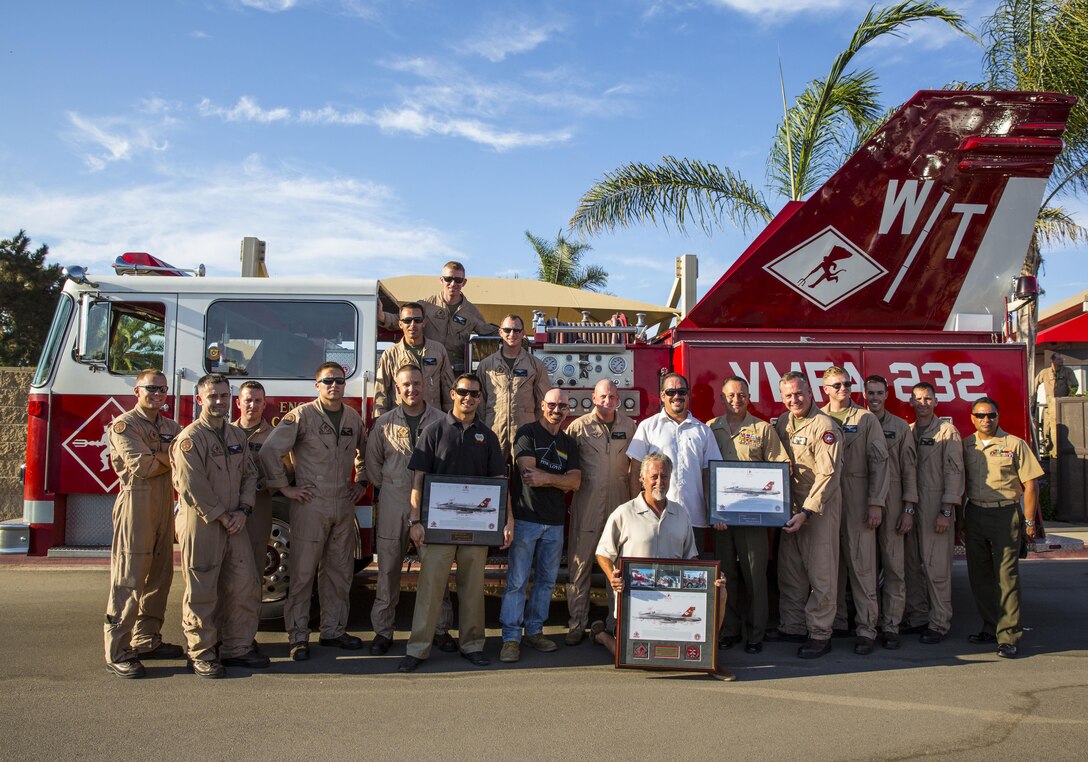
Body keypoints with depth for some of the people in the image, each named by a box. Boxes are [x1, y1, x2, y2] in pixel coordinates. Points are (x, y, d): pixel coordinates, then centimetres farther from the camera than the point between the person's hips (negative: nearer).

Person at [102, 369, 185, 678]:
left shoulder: (170, 427, 18)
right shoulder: (124, 425, -3)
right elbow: (142, 467, -14)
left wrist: (156, 456, -10)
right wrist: (171, 458, -1)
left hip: (164, 505, 7)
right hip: (136, 504, -7)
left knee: (159, 575, 10)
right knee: (128, 579, -7)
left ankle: (147, 640, 20)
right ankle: (117, 652, -3)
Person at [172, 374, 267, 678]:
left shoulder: (238, 435, 13)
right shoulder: (190, 437, -9)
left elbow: (249, 473, 13)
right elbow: (192, 485, -15)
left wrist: (243, 510, -2)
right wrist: (220, 516, -13)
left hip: (234, 524, 7)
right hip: (200, 524, -6)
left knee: (244, 585, 7)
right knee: (202, 592, 0)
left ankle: (237, 647, 19)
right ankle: (201, 655, 11)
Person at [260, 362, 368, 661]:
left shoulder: (353, 417, 11)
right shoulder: (302, 415, -7)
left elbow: (364, 452, 27)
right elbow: (270, 450, -10)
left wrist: (361, 481, 17)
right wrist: (285, 487, -10)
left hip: (344, 506, 5)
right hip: (310, 505, -5)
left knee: (340, 572, 11)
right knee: (303, 573, 0)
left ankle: (333, 630, 23)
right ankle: (298, 638, 8)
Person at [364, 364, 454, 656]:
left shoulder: (441, 421, 2)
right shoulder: (385, 422, 5)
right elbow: (373, 462, 12)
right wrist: (387, 490, 8)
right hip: (393, 506, 1)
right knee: (388, 569, 5)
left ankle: (440, 629, 16)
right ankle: (383, 630, 15)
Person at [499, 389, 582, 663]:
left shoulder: (569, 443, 14)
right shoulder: (527, 433, -2)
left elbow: (575, 482, 1)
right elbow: (529, 474, -14)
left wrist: (546, 478, -13)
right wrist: (562, 482, -7)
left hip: (555, 522, 6)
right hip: (526, 518, -6)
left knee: (546, 580, 11)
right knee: (517, 581, -5)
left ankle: (534, 631, 22)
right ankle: (511, 638, -1)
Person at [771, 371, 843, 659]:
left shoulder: (824, 426, -13)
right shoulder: (783, 422, 9)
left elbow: (828, 475, -18)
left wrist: (806, 512, -22)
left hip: (821, 505, -7)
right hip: (791, 505, 7)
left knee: (820, 572, -3)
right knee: (789, 569, 11)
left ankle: (820, 634, 5)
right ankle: (791, 627, 21)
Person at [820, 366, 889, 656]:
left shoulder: (866, 419, 4)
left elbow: (879, 462, -1)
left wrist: (876, 503, -9)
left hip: (857, 501, -2)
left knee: (861, 564, -3)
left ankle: (866, 628, 1)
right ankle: (835, 620, 19)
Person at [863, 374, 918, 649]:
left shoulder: (900, 427, 5)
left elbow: (909, 469, 2)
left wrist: (909, 509, -5)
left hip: (892, 505, -1)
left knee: (894, 567, -2)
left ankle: (890, 626, 4)